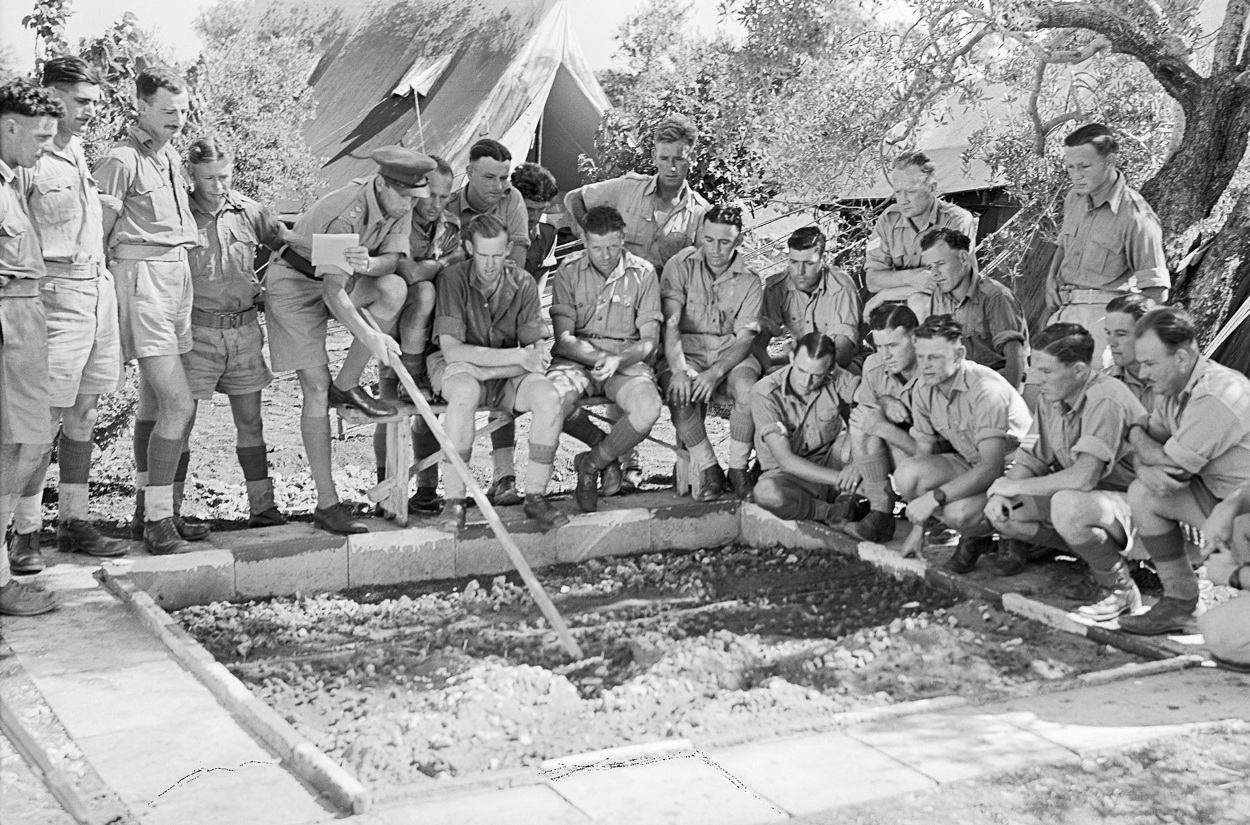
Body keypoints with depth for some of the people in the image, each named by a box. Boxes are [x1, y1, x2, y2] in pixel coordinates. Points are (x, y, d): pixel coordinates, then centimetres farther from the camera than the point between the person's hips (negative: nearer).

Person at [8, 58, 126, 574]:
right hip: (58, 293, -8)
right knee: (45, 421, -6)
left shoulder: (79, 154, 15)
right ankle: (24, 533, 1)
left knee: (82, 416, 11)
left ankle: (74, 522, 19)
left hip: (99, 288, 8)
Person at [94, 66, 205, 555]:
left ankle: (148, 510, 21)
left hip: (178, 275, 9)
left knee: (154, 404, 13)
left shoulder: (171, 156, 18)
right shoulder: (122, 159, -9)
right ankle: (158, 521, -10)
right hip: (142, 277, -9)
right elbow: (96, 233, -9)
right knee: (178, 404, -15)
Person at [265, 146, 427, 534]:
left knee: (394, 288, -25)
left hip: (344, 276, 7)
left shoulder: (398, 203, -8)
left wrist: (368, 264, -38)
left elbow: (393, 257, -15)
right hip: (296, 283, -7)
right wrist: (369, 336, -43)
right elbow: (332, 291, -34)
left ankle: (347, 385, -7)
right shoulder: (346, 211, -31)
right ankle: (327, 504, -6)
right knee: (316, 388, -11)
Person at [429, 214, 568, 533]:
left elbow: (536, 352, -6)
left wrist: (486, 370, -21)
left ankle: (535, 495, -14)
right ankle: (453, 501, -29)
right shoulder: (453, 279, -12)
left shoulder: (522, 283, -4)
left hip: (508, 375, 3)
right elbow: (452, 350, -20)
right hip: (459, 368, -3)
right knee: (464, 391, -38)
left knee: (549, 396, -26)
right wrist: (519, 357, -23)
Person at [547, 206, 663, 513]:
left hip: (628, 360, 1)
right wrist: (598, 357, -21)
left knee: (648, 409, -32)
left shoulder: (643, 274, 4)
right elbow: (564, 338, -4)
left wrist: (618, 360, -20)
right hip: (577, 359, -1)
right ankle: (613, 450, -9)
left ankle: (592, 463, -5)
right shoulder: (569, 272, 4)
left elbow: (650, 340, 0)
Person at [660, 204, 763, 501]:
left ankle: (738, 469, -12)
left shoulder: (749, 280, 2)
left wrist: (715, 373, -26)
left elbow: (745, 338, -7)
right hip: (686, 353, -1)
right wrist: (678, 370, -28)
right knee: (681, 397, -32)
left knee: (748, 390, -32)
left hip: (731, 355, 1)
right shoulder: (681, 265, -2)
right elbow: (670, 323, -11)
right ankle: (709, 471, -12)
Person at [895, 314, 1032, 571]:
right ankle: (972, 536, 1)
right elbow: (924, 454, 1)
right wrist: (918, 527, -3)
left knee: (958, 512, -34)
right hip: (968, 463, 7)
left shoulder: (986, 389, -27)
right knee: (907, 474, -21)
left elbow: (992, 467, -32)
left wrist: (935, 497, -38)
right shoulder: (923, 390, -5)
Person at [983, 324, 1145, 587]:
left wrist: (1014, 487, -22)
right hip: (1082, 498, 9)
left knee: (1067, 505, -38)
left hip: (1128, 500, -9)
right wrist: (1000, 493, -15)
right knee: (999, 509, -4)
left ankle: (1122, 589, -15)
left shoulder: (1105, 402, -26)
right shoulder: (1052, 398, 1)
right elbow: (1032, 459, 6)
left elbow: (1083, 478, -34)